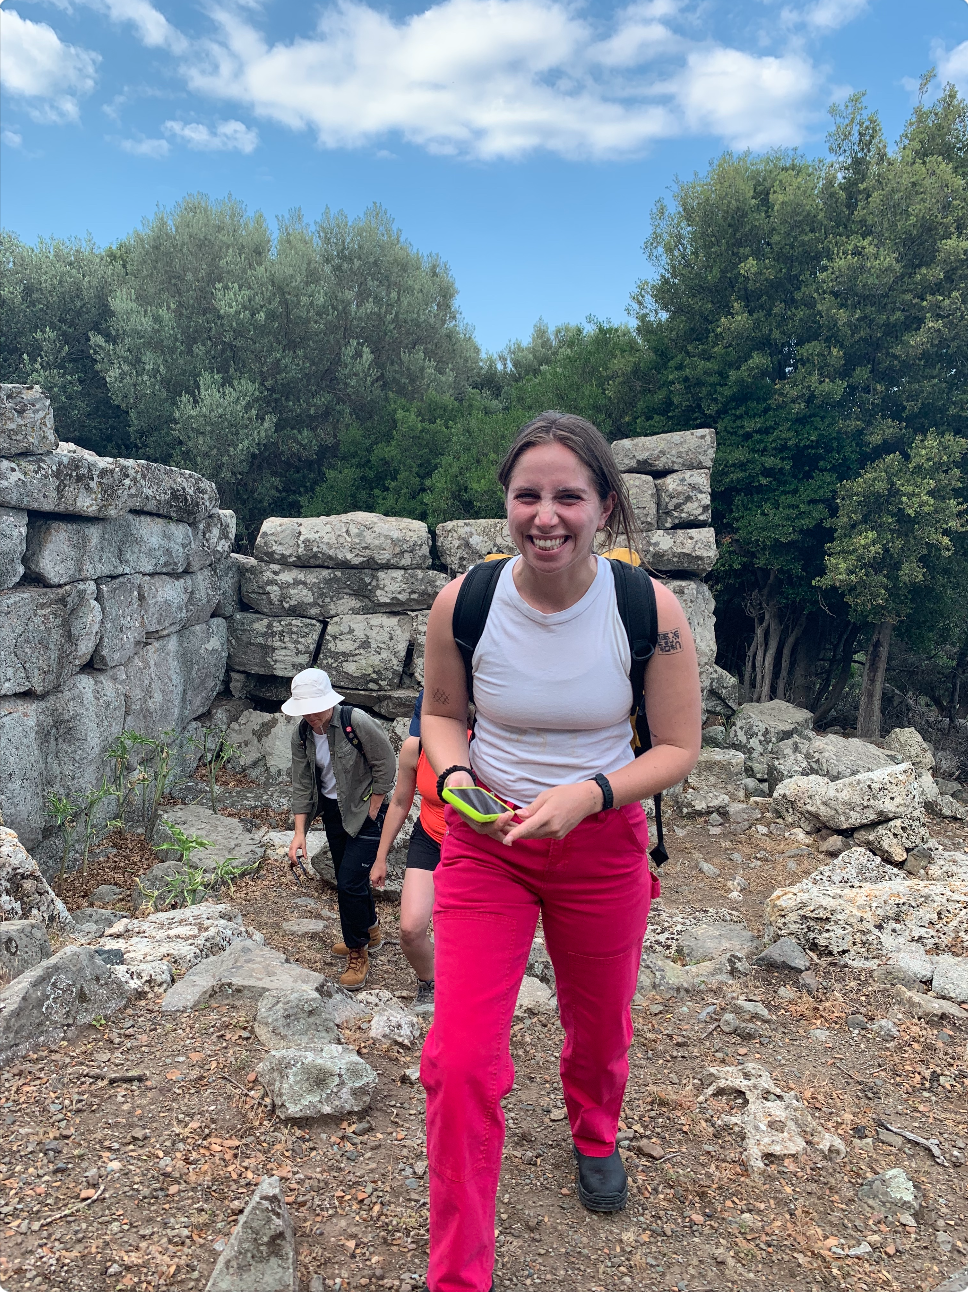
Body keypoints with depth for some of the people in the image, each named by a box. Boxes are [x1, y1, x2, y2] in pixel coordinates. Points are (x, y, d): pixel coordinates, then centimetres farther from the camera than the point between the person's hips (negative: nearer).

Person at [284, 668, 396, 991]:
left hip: (365, 810, -6)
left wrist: (371, 812, -13)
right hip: (332, 811, 7)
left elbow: (385, 766, -17)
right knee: (347, 877, 18)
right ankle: (370, 931, 43)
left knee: (350, 882, -10)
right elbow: (302, 785, -2)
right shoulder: (302, 736, -6)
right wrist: (300, 831, -9)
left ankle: (358, 954, 9)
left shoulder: (357, 722, -25)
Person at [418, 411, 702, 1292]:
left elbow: (679, 748, -9)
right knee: (459, 1061, -5)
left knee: (599, 1024, 23)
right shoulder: (464, 603, -14)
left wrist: (589, 793, -25)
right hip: (484, 846, 0)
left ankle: (594, 1134, 61)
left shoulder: (649, 609, -17)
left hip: (603, 847, 1)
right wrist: (456, 776, -17)